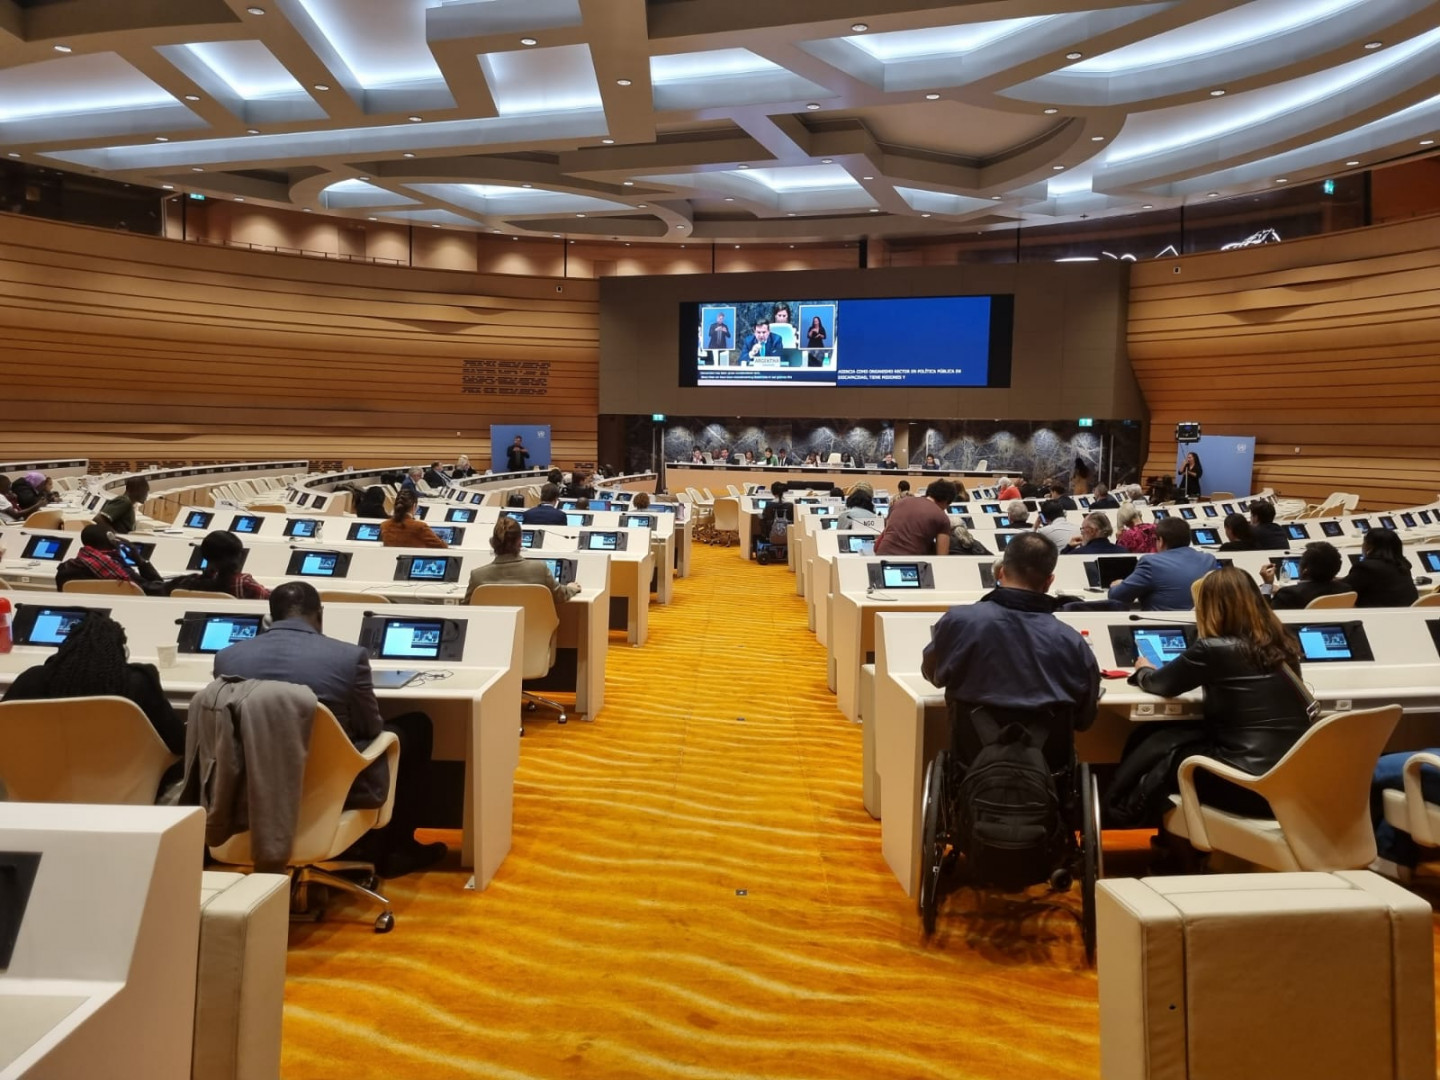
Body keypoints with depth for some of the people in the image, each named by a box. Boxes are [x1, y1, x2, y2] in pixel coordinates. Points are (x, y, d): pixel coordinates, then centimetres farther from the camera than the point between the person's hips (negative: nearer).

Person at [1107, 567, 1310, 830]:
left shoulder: (1214, 649, -13)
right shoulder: (1281, 643, 6)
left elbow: (1161, 685, 5)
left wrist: (1142, 670, 26)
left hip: (1253, 783, -7)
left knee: (1157, 748, 15)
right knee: (1170, 736, 20)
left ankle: (1119, 815, 37)